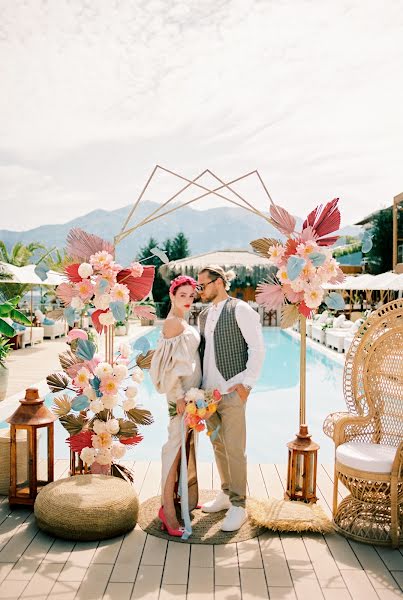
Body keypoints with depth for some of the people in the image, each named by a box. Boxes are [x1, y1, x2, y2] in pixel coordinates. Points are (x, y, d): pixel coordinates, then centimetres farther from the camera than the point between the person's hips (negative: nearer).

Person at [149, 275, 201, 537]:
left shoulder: (182, 321, 14)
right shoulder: (173, 322, -15)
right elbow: (171, 364, -19)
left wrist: (193, 393, 17)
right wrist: (179, 396, -22)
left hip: (191, 391, 10)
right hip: (181, 393, -10)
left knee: (188, 445, 17)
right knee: (176, 445, -6)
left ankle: (185, 497, 31)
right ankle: (167, 508, 1)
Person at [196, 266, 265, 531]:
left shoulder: (240, 310, -7)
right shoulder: (204, 315, 14)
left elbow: (258, 347, -10)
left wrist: (247, 383, -13)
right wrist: (199, 385, 9)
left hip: (232, 390, -7)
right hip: (208, 391, 7)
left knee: (234, 449, -3)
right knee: (218, 445, 15)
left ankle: (239, 507, 10)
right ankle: (226, 494, 31)